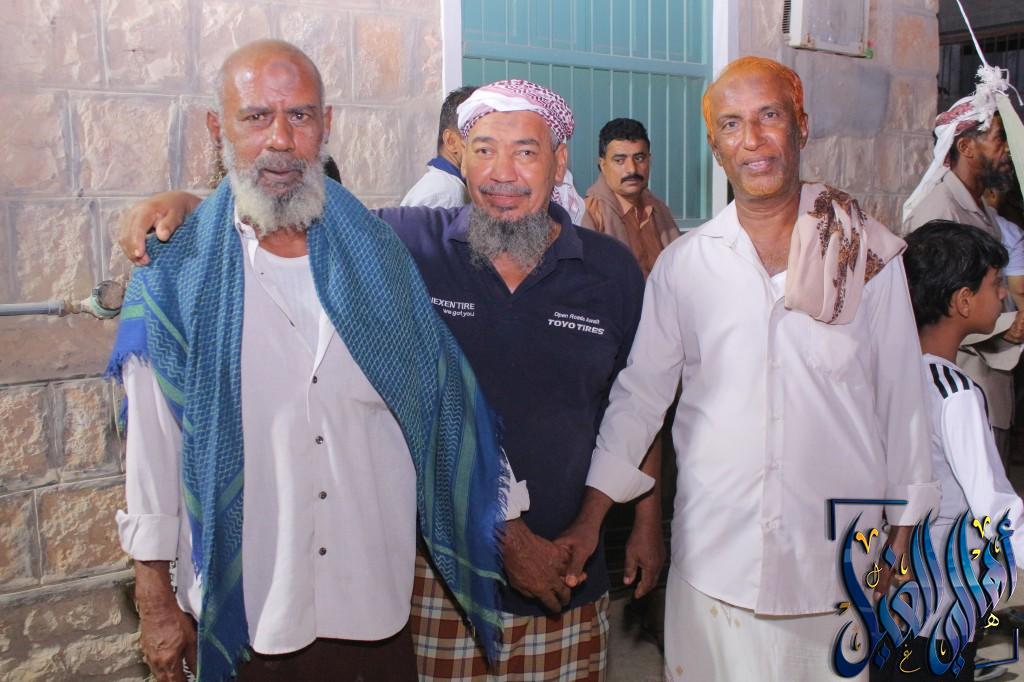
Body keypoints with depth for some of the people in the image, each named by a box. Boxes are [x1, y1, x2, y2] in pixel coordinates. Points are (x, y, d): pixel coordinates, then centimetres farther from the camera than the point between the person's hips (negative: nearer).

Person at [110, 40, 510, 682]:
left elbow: (449, 406, 3)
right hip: (237, 620, -1)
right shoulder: (175, 275, -6)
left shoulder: (379, 255, -1)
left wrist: (511, 529, 4)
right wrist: (155, 599, 0)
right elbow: (152, 448, -3)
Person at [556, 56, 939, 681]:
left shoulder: (869, 253, -2)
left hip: (836, 557, 0)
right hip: (714, 554, 1)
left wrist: (902, 534, 5)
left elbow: (901, 397, 3)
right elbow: (639, 393, 1)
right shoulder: (682, 265, -1)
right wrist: (591, 517, -4)